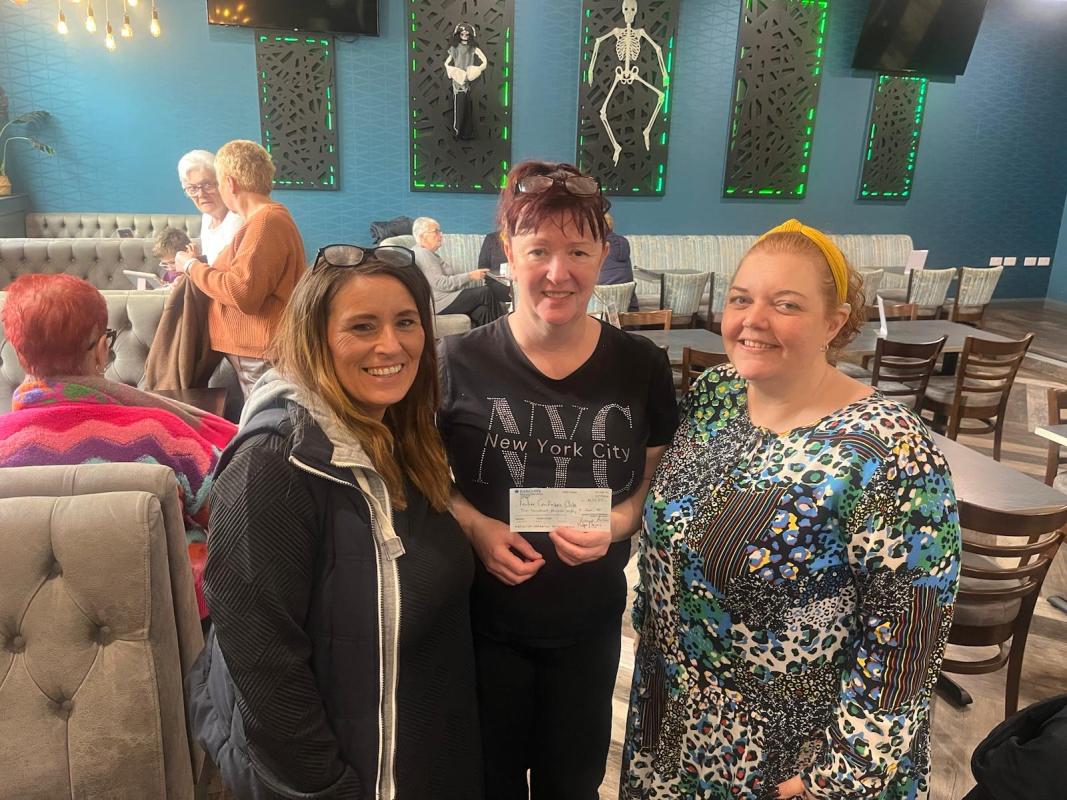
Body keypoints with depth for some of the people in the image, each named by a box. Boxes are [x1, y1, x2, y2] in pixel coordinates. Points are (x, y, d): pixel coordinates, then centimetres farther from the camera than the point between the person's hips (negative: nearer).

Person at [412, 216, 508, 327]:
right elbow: (441, 283, -19)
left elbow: (449, 278, 20)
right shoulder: (423, 255, -10)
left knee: (482, 311, -11)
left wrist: (480, 280, 11)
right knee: (486, 293, -14)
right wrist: (469, 276, -17)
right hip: (439, 303, -10)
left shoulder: (429, 254, 25)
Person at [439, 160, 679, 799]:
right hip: (484, 618, -1)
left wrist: (618, 524, -19)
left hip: (590, 621, 2)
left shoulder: (641, 366, -8)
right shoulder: (460, 362, -12)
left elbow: (660, 483, 1)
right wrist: (475, 527, -20)